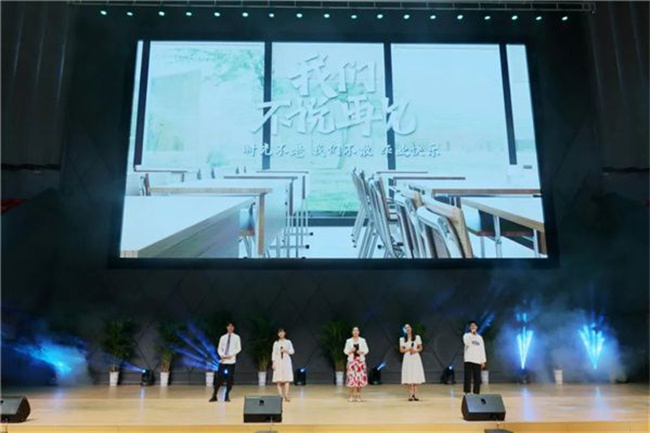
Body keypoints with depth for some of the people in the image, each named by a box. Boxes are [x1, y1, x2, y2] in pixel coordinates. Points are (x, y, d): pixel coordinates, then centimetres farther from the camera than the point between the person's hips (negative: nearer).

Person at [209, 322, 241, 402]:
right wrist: (222, 355, -12)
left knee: (230, 378, 2)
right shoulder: (223, 337, 8)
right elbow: (219, 348, 8)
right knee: (219, 378, 0)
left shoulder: (236, 337, 2)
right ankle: (214, 396, 8)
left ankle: (227, 396, 12)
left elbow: (238, 348, 0)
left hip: (231, 361, -1)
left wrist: (231, 355, -13)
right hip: (223, 360, 1)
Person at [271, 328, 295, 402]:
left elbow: (292, 351, 6)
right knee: (279, 380, -4)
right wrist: (273, 363, -3)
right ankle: (280, 395, -1)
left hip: (286, 361, 0)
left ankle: (286, 395, -12)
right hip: (278, 361, 1)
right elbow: (273, 353, 5)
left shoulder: (288, 342, 8)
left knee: (287, 379, -9)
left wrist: (286, 350, -12)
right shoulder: (276, 343, 8)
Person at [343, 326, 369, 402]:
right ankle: (351, 395, 3)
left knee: (360, 377, -1)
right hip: (352, 360, -1)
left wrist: (361, 352, -13)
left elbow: (366, 350, 5)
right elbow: (345, 351, 5)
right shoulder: (349, 341, 3)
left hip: (360, 360, 1)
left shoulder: (362, 340, 4)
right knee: (351, 377, -7)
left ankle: (358, 395, 11)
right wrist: (350, 351, -14)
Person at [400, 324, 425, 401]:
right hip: (407, 358, -1)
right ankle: (410, 395, 0)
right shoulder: (402, 339, 5)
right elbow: (401, 350, 3)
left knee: (416, 377, -3)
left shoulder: (417, 337, 6)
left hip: (415, 358, 1)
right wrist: (408, 349, -13)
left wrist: (416, 350, -11)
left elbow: (420, 348, 8)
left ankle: (414, 395, 5)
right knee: (409, 377, -5)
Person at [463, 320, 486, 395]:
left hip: (478, 361, 4)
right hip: (469, 360, -4)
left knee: (477, 378, 2)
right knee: (468, 377, -6)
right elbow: (467, 343, -19)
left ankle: (476, 393, 10)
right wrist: (472, 333, -20)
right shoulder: (466, 335, 2)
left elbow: (482, 350, 14)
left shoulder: (480, 337, 14)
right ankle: (467, 392, -1)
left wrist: (483, 361, 8)